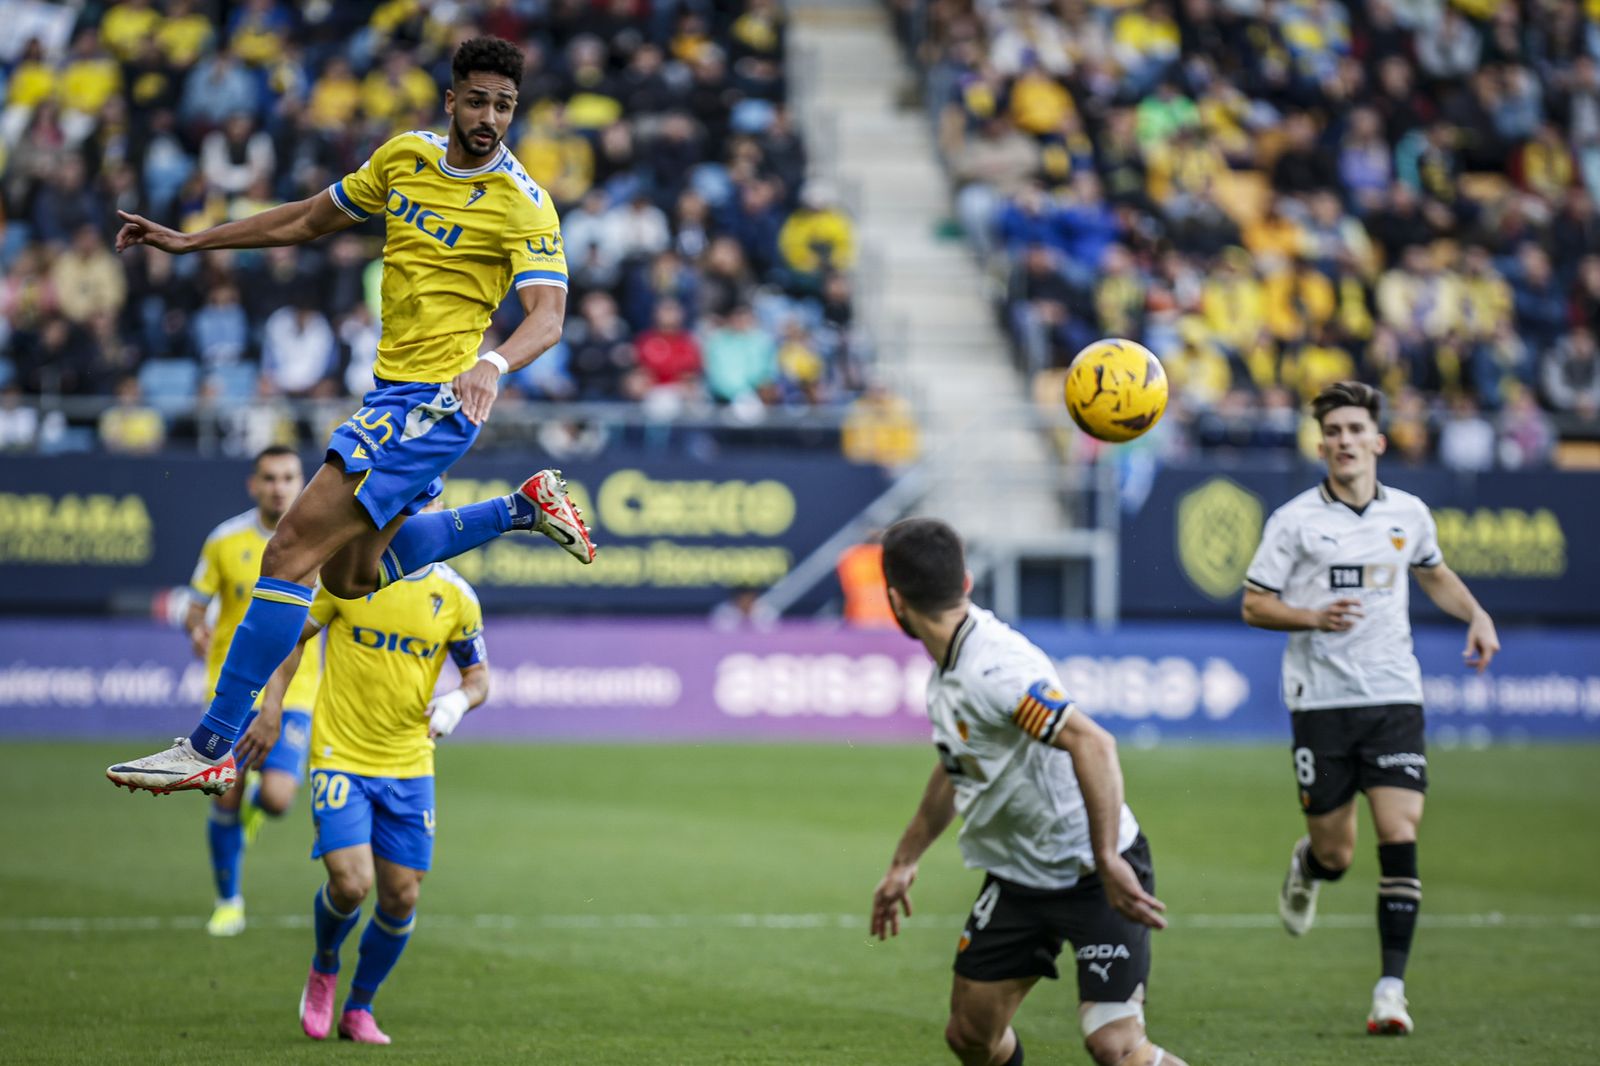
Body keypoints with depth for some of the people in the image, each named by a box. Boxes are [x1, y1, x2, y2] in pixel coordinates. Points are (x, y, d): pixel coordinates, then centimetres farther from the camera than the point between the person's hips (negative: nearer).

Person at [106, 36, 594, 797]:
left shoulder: (524, 206, -12)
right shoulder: (405, 157, 8)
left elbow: (547, 315, -22)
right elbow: (310, 219, 20)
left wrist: (493, 364, -43)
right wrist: (189, 241, 20)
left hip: (434, 401, -8)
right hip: (393, 392, 8)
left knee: (291, 550, -15)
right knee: (350, 575, 18)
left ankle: (211, 747, -14)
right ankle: (526, 506, 27)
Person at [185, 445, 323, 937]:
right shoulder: (225, 541, -2)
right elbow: (196, 607, 5)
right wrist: (197, 629, -17)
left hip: (292, 692, -1)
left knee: (277, 798, -17)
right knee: (225, 801, 0)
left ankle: (256, 801, 23)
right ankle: (229, 902, 22)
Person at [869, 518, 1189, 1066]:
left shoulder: (991, 668, -27)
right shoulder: (949, 666, 4)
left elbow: (1092, 743, -37)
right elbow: (956, 767, 22)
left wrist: (1108, 861, -38)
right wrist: (904, 861, 29)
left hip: (1093, 875, -9)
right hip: (1016, 878, 9)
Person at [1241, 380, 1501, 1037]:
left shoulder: (1410, 514, 8)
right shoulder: (1294, 520, -2)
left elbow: (1434, 574, 27)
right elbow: (1254, 605, 0)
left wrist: (1477, 616, 9)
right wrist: (1313, 617, -17)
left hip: (1394, 696, 2)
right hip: (1321, 700, -2)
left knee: (1400, 838, -13)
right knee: (1335, 855, 1)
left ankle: (1392, 988, -9)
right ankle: (1305, 866, 41)